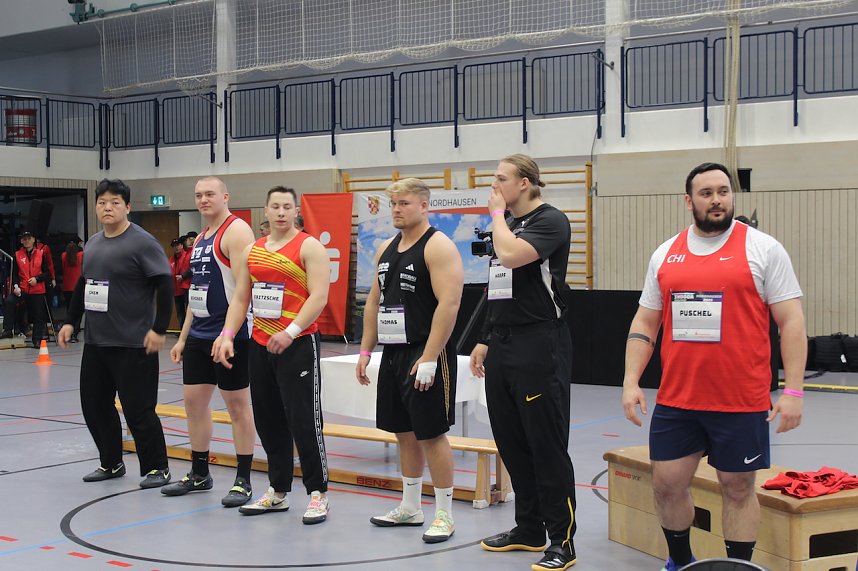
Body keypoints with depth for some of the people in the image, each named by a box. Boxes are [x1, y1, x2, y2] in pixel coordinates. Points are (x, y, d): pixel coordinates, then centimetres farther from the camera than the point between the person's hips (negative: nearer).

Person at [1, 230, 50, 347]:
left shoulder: (41, 254, 2)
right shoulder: (17, 255, 3)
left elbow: (47, 273, 3)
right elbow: (14, 273, 2)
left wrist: (37, 279, -14)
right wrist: (15, 286, -14)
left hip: (37, 290, 0)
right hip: (22, 289, 0)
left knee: (38, 316, 4)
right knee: (8, 301, -27)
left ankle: (37, 340, 18)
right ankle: (7, 330, -20)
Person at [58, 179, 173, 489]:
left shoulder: (142, 242, -10)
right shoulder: (92, 243, 12)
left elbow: (165, 285, -14)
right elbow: (82, 285, 23)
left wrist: (159, 329, -18)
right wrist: (71, 322, 20)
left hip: (133, 344, -8)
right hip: (95, 342, 8)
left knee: (138, 410, -3)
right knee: (94, 403, 12)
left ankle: (157, 468, 11)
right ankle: (111, 463, 28)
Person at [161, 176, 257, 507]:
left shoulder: (236, 231, -10)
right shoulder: (201, 238, 17)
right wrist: (183, 337, 18)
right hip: (198, 336, 9)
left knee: (237, 405, -1)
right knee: (194, 400, 11)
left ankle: (243, 481, 6)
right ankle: (199, 474, 24)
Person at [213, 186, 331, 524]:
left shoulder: (309, 247, -6)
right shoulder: (252, 251, 13)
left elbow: (319, 296, -15)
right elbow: (240, 298, 14)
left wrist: (290, 332, -25)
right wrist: (227, 335, 0)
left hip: (297, 344, -6)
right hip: (260, 344, 7)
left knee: (303, 420, -7)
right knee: (268, 420, 11)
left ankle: (318, 493, 3)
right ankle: (278, 492, 22)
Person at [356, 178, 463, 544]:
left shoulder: (438, 246, -12)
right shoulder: (387, 248, 14)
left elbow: (449, 303, -20)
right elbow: (374, 302, 20)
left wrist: (429, 358, -23)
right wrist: (365, 351, 13)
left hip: (425, 355, -8)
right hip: (393, 353, 8)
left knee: (432, 433, -5)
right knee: (405, 432, 13)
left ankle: (444, 515, 5)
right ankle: (409, 509, 24)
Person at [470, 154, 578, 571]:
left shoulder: (550, 220, -9)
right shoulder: (507, 224, 17)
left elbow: (511, 255, -27)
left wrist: (498, 213, -11)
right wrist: (485, 340, 19)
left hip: (539, 347, -9)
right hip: (502, 348, 9)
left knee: (547, 447, -4)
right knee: (512, 443, 13)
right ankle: (529, 529, 25)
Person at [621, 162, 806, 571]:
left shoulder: (763, 249, -3)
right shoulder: (665, 254, 8)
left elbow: (791, 322, -5)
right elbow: (644, 322, 12)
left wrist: (793, 390, -11)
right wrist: (631, 381, 3)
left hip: (741, 401, -3)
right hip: (675, 400, 4)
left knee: (738, 487, 6)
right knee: (667, 484, 8)